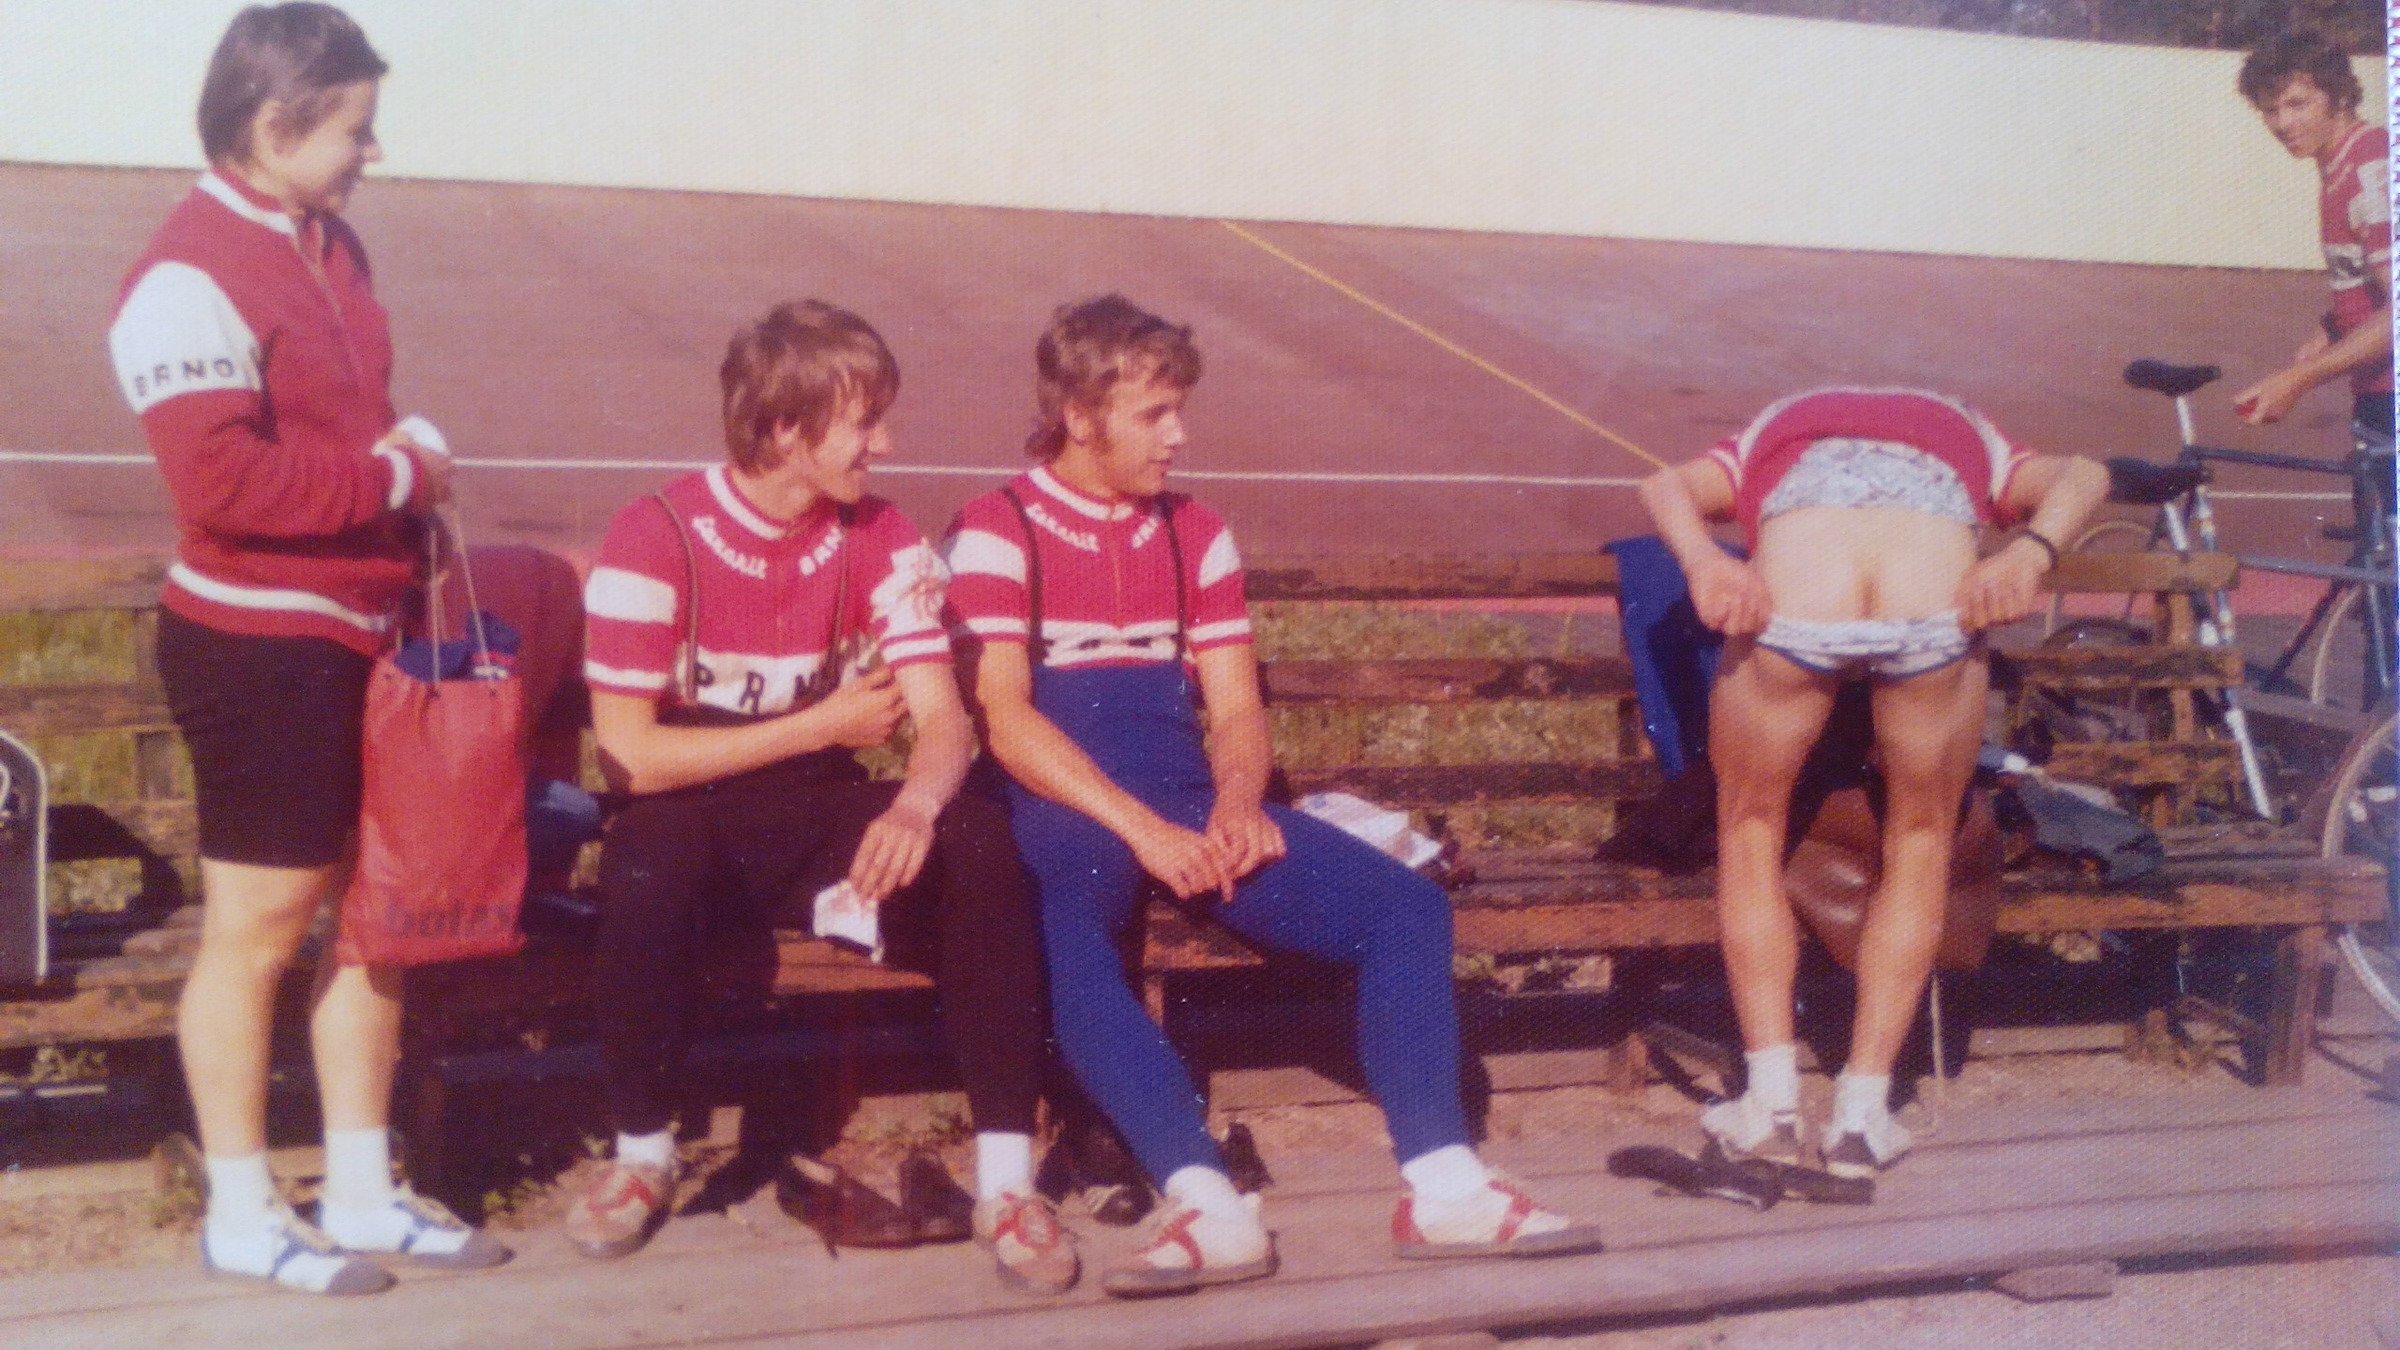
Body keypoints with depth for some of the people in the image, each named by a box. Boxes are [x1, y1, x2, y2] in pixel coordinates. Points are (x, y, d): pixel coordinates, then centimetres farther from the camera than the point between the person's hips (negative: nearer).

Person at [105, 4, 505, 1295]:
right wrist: (394, 478, -16)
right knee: (261, 924, 2)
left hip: (361, 633, 9)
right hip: (259, 645, -9)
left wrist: (408, 454, 6)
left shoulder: (330, 247, 12)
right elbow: (224, 481, -24)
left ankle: (362, 1191, 27)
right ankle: (240, 1213, 18)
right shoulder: (190, 277, -16)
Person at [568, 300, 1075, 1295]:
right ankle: (642, 1148, -11)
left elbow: (943, 718, -10)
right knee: (648, 862, -38)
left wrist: (915, 807, -34)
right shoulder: (656, 540, -14)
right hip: (695, 817, -3)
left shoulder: (879, 540, -2)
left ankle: (1006, 1176, -20)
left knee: (980, 838, -25)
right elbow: (629, 754, -16)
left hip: (823, 817, 3)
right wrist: (825, 726, -14)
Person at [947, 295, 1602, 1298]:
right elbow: (1005, 716, -9)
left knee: (1406, 905, -13)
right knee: (1060, 940, -39)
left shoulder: (1196, 536, 20)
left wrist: (1236, 802, -9)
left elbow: (1236, 709, 14)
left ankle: (1440, 1186, -17)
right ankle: (1208, 1202, -44)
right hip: (1064, 808, -5)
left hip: (1192, 806, 5)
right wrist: (1140, 828, -20)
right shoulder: (999, 529, 3)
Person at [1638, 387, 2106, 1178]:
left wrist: (1703, 562, -3)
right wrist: (2032, 552, -1)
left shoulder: (1773, 438, 39)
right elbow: (2082, 476, 16)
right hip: (1933, 615, 0)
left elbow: (1667, 486, 15)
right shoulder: (1968, 439, 39)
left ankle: (1771, 1103, 22)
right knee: (1920, 842, 25)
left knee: (1751, 826, 26)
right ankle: (1862, 1115, 23)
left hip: (1793, 613, 0)